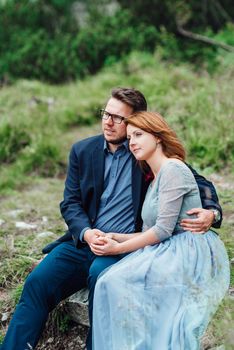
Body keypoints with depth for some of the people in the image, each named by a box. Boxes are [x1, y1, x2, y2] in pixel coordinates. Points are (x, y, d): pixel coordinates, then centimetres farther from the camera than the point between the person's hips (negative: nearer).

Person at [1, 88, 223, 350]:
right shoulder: (82, 150, 10)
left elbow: (198, 182, 5)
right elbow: (70, 203, 8)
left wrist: (211, 212, -17)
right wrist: (86, 232, -13)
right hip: (83, 241, 4)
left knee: (99, 274, -34)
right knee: (37, 282, -18)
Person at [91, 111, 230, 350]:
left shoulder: (173, 168, -7)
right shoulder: (154, 181, 22)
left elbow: (163, 229, -13)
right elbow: (149, 232, 15)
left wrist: (119, 248, -8)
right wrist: (117, 237, -1)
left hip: (191, 253, -8)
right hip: (169, 252, 8)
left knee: (120, 282, -23)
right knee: (111, 282, -14)